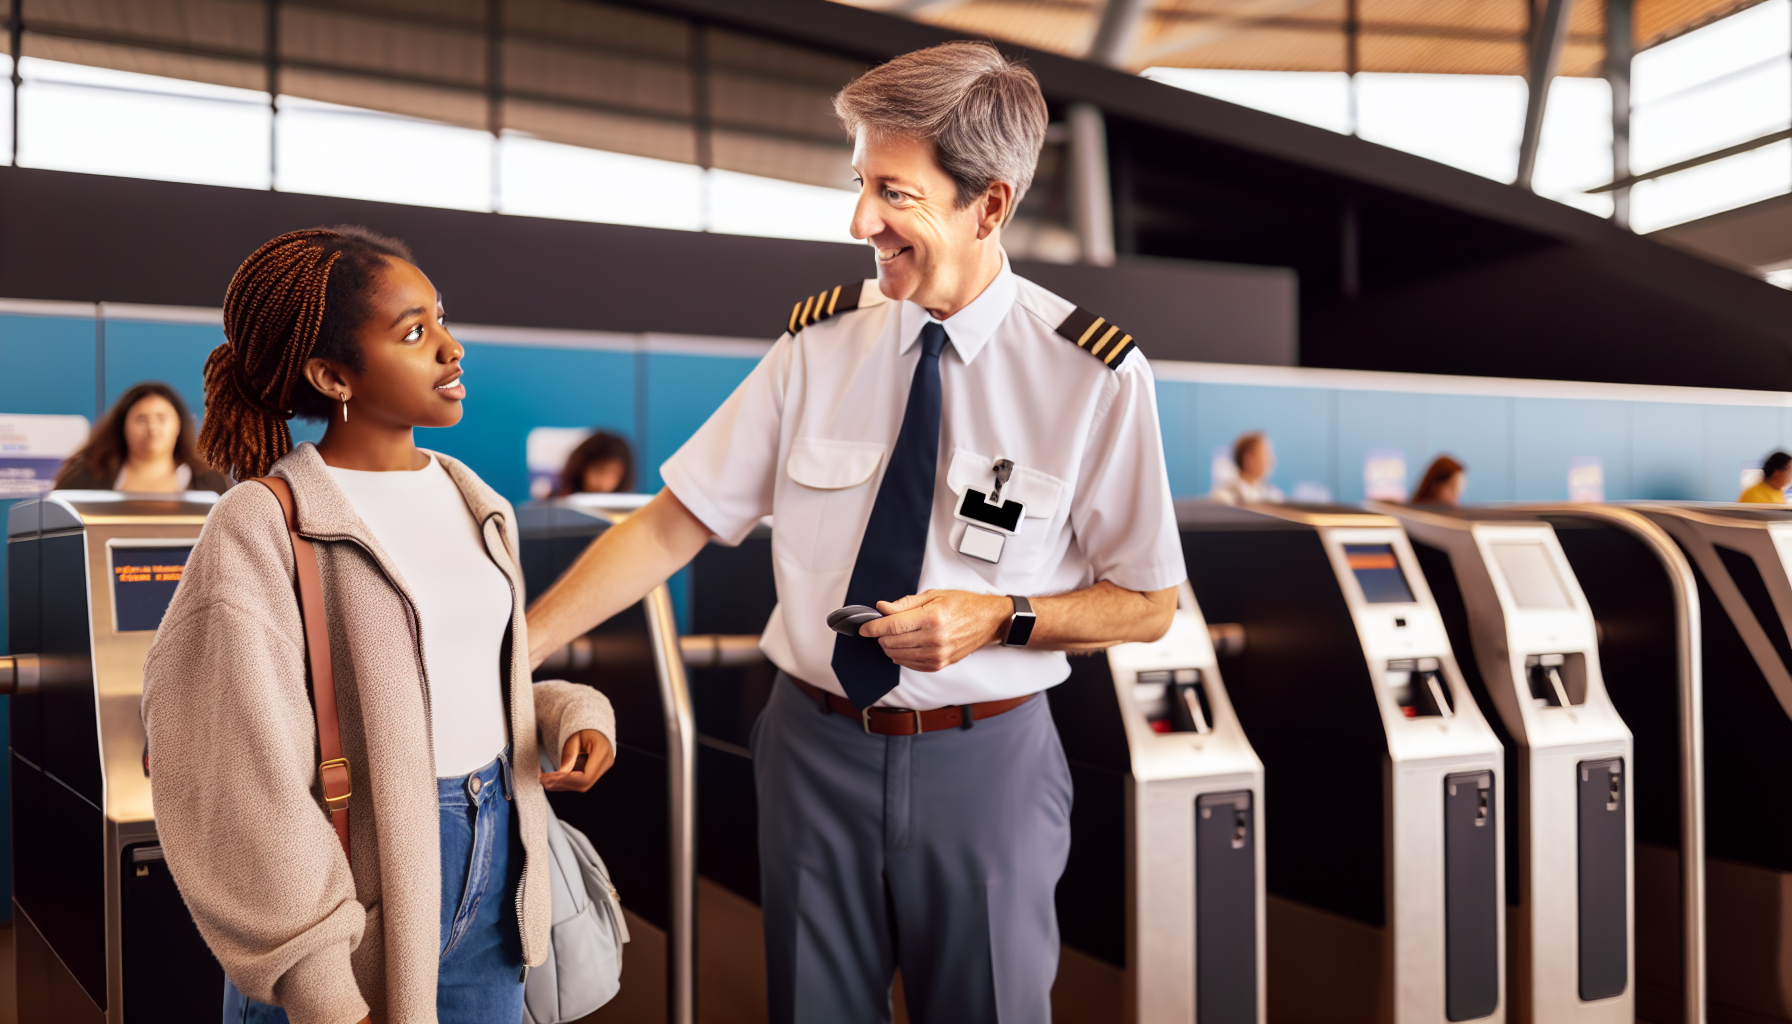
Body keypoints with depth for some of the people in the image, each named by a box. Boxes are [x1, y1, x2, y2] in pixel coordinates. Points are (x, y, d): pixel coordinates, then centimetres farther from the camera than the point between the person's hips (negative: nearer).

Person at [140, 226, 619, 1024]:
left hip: (494, 871, 6)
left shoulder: (472, 502, 8)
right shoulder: (261, 528, -13)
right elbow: (246, 786, -15)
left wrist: (576, 715, -4)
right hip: (358, 876, -6)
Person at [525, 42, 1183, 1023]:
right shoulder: (821, 341, -5)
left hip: (982, 759, -2)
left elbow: (1148, 605, -4)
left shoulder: (1094, 375, -12)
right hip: (816, 745, 2)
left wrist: (999, 617, -20)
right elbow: (674, 521, -2)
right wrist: (513, 651, -7)